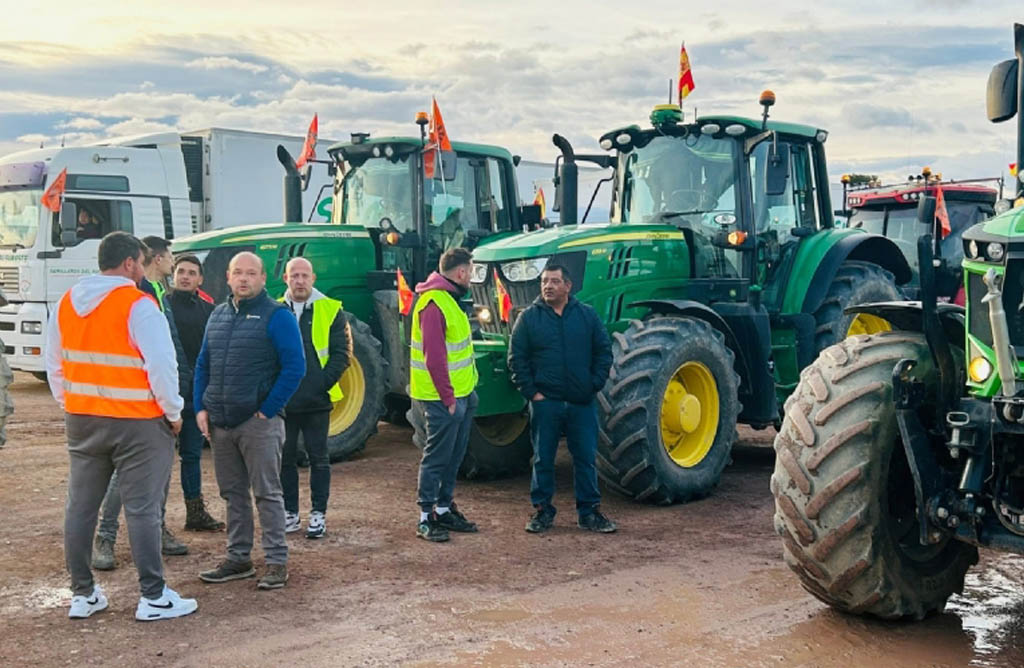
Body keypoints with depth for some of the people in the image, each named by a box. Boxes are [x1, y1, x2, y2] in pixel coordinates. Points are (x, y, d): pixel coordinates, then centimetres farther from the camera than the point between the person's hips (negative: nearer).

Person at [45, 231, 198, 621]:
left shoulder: (66, 303, 7)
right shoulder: (138, 305, -14)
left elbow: (54, 364, 15)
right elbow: (162, 365, -17)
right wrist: (173, 413, -4)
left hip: (82, 420, 7)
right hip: (136, 423, -6)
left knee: (80, 506, 13)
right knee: (142, 509, 0)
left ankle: (82, 595, 21)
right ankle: (153, 597, 6)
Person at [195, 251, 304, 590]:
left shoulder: (276, 316, -7)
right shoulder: (218, 315, 13)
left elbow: (295, 367, -13)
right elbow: (203, 365, 18)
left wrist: (268, 409, -14)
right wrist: (201, 408, 6)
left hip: (259, 422, -6)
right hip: (220, 423, 6)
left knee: (267, 492, -1)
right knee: (233, 494, 14)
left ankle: (277, 562, 7)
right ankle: (238, 558, 25)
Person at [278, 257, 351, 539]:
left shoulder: (331, 311, 0)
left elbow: (341, 354, -2)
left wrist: (322, 384, -12)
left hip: (316, 401, -2)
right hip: (282, 401, 2)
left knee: (318, 458, 6)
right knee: (284, 458, 9)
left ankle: (318, 513, 15)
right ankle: (290, 512, 20)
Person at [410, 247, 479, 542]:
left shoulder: (450, 299, 15)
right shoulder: (433, 304, -19)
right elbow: (434, 357, -22)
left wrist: (465, 391, 15)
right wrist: (448, 398, -19)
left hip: (461, 396, 10)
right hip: (443, 398, -10)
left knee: (454, 455, 16)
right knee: (437, 457, -2)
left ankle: (444, 508, 27)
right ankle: (425, 518, 6)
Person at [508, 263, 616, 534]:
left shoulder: (587, 315, 5)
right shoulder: (529, 317, 1)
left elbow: (604, 352, 8)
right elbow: (517, 359, 1)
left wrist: (594, 385, -1)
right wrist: (531, 391, -6)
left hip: (582, 403, 1)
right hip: (545, 402, -1)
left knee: (586, 457, 6)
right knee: (543, 458, 6)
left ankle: (589, 511, 17)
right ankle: (542, 510, 18)